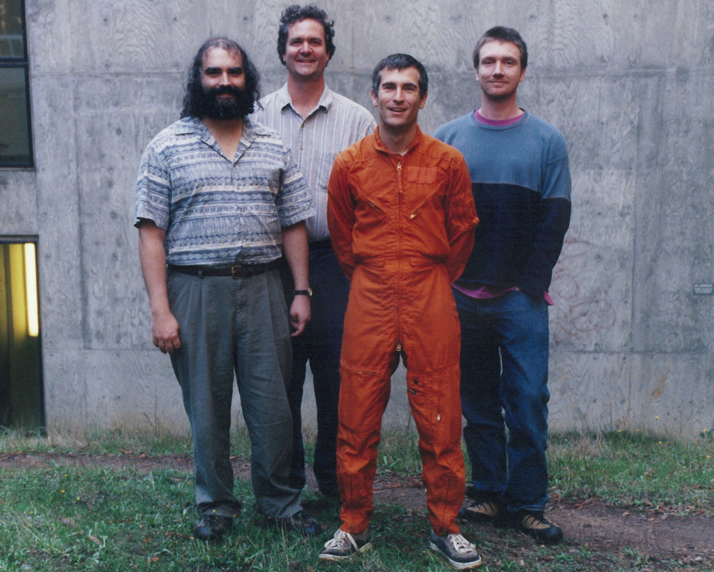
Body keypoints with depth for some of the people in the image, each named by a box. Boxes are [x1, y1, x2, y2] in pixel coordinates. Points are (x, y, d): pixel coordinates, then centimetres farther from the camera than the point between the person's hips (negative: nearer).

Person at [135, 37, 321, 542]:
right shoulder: (168, 147, 3)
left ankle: (280, 503, 21)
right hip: (195, 291, -2)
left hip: (263, 288, 2)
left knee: (274, 404, 4)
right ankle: (216, 505, 23)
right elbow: (152, 232, -2)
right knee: (206, 407, 6)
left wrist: (302, 291, 3)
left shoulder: (273, 147, 12)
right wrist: (160, 309, -9)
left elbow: (293, 224, 11)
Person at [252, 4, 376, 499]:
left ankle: (334, 477, 21)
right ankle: (285, 480, 20)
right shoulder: (259, 117, 9)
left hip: (335, 259, 0)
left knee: (336, 373, 2)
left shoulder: (357, 120, 8)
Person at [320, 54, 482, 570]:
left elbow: (462, 232, 13)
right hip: (368, 299, 1)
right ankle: (355, 526, 18)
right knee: (357, 417, 4)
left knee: (440, 418, 3)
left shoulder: (448, 162, 2)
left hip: (431, 299, -1)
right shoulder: (349, 165, 5)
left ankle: (445, 527, 18)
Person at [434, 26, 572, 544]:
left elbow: (555, 220, 2)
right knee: (478, 404, 8)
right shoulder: (447, 138, 8)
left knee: (528, 403, -1)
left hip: (521, 298, -1)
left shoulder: (547, 141, 6)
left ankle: (526, 504, 11)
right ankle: (488, 495, 20)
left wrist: (528, 287, -7)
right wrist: (445, 281, -2)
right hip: (462, 297, 1)